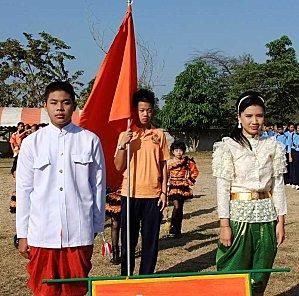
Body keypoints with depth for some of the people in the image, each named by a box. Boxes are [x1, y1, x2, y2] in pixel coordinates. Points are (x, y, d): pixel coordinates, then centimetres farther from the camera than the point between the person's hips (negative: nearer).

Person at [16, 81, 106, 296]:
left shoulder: (90, 140, 1)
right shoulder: (32, 143, 3)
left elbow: (98, 186, 5)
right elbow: (24, 190, 5)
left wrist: (97, 227, 6)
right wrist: (22, 234, 4)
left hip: (79, 233, -1)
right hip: (42, 234, 1)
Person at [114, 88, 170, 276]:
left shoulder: (159, 135, 6)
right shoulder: (126, 135, 4)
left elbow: (164, 165, 8)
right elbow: (118, 166, 1)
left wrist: (164, 192, 1)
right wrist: (123, 145, -15)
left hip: (153, 195, 1)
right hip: (130, 195, 0)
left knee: (151, 240, 5)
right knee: (128, 239, 6)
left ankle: (146, 277, 18)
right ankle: (126, 277, 19)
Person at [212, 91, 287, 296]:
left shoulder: (273, 146, 5)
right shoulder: (229, 147, -4)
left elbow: (278, 185, 6)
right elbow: (223, 187, -6)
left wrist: (281, 221, 3)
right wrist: (224, 224, -10)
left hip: (267, 215, 3)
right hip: (239, 214, -3)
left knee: (260, 276, 9)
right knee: (235, 272, 2)